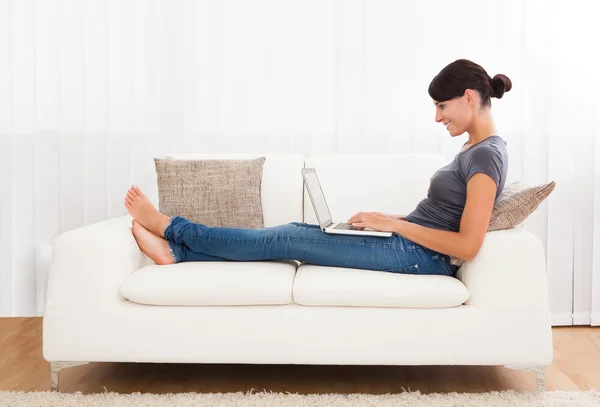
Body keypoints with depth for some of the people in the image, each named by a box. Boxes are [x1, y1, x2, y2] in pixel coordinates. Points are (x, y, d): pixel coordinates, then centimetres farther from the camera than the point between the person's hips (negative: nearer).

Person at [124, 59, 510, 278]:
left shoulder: (486, 155, -16)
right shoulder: (474, 149, 14)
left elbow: (468, 245, -24)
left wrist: (393, 224, -19)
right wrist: (386, 218, 6)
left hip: (419, 254, -9)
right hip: (410, 244, 9)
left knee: (286, 239, -8)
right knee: (292, 232, 0)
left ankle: (170, 227, 4)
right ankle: (175, 250, 3)